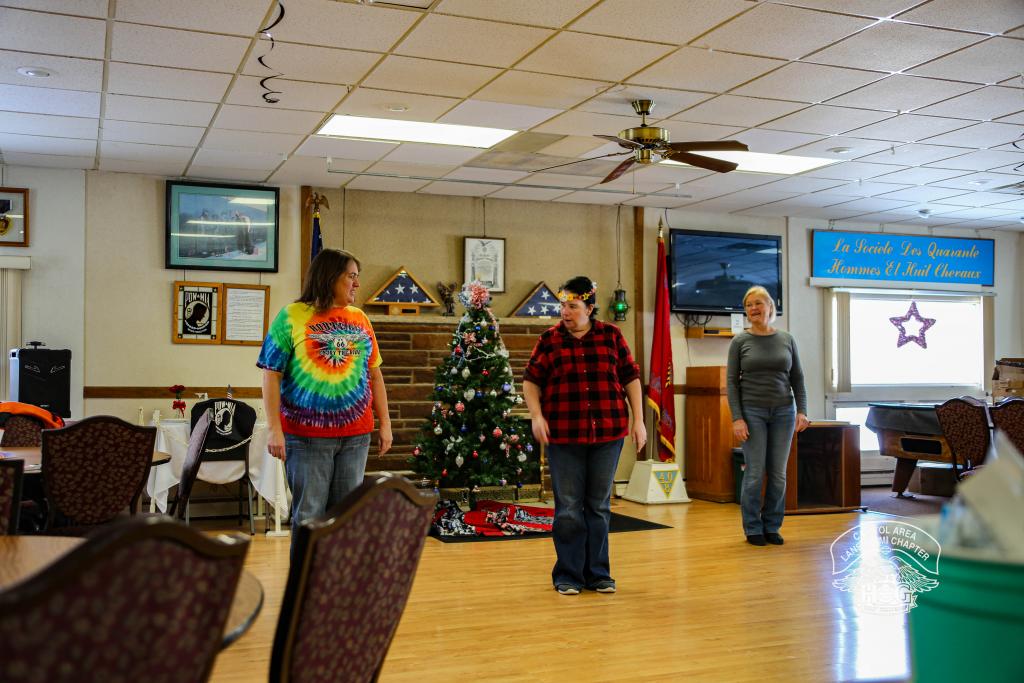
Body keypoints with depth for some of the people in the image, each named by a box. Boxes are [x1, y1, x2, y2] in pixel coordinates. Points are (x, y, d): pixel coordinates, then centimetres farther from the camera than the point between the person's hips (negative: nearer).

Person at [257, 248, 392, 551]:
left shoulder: (360, 319, 10)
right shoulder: (292, 317, -4)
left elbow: (374, 374, 14)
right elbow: (272, 375, -6)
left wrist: (385, 423, 10)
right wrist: (274, 428, -12)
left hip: (355, 435, 4)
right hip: (307, 436, -4)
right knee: (309, 514, 3)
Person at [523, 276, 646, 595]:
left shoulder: (611, 336, 5)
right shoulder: (549, 340, 3)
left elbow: (631, 378, 8)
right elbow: (531, 381, 5)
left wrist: (638, 420, 2)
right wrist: (536, 416, -9)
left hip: (607, 434, 1)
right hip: (564, 436, -1)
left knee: (599, 505, 10)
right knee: (568, 507, 4)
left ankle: (598, 574, 21)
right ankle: (568, 575, 15)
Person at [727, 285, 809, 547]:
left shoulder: (787, 339, 7)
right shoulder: (740, 341, 1)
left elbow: (797, 378, 9)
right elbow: (731, 381, -2)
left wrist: (802, 411, -2)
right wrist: (737, 418, -11)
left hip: (783, 412, 2)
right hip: (752, 411, -2)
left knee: (778, 473, 3)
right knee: (755, 472, -3)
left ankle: (772, 527, 15)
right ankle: (752, 528, 10)